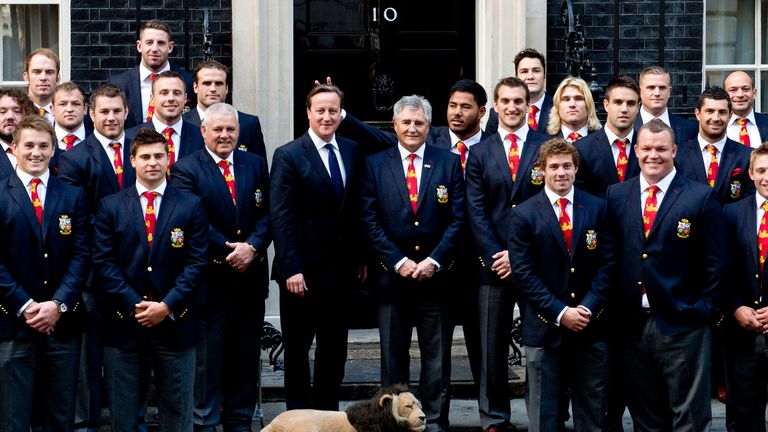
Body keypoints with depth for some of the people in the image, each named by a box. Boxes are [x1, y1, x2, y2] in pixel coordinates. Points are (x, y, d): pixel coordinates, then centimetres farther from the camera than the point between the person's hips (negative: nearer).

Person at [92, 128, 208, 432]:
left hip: (175, 324, 0)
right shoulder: (110, 207, 5)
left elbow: (197, 262, -1)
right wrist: (134, 304, -11)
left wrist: (166, 306, -11)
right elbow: (103, 262, -1)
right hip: (124, 324, 0)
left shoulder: (191, 206, 4)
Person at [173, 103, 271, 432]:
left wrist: (251, 247, -13)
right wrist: (229, 250, -17)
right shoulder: (186, 169, -3)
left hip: (250, 275, 4)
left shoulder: (256, 165, 10)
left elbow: (267, 214, 4)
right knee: (208, 354, 1)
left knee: (245, 354, 11)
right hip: (211, 277, -4)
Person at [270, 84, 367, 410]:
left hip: (341, 269, 4)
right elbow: (280, 217, -12)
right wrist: (291, 269, -17)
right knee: (297, 347, 7)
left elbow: (357, 210, 10)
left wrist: (361, 258, 6)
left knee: (334, 347, 11)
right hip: (303, 270, -4)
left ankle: (327, 411, 21)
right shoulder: (288, 156, -7)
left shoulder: (352, 151, 7)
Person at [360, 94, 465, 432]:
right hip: (392, 275, 0)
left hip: (435, 274, 0)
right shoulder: (375, 164, 5)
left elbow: (458, 218, 1)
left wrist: (434, 261, -9)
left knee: (437, 357, 4)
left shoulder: (449, 163, 5)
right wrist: (398, 261, -9)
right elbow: (370, 221, -1)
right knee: (393, 356, 7)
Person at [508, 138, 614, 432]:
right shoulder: (524, 214, -2)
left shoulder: (597, 209, 5)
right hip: (545, 328, -2)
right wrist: (559, 313, -14)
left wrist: (588, 308, -11)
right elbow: (523, 272, -7)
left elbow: (607, 263, 2)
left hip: (590, 325, 2)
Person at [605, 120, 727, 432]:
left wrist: (706, 310, -6)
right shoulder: (616, 196, 8)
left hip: (683, 327, -3)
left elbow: (716, 262, -2)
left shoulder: (701, 197, -2)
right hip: (633, 325, 4)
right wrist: (613, 309, 2)